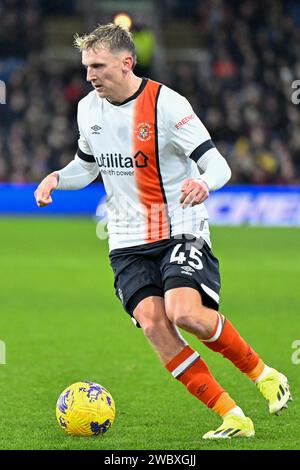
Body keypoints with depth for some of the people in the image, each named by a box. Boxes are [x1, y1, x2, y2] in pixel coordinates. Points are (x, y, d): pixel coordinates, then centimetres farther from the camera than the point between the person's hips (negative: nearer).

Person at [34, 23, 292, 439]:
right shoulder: (88, 109, 5)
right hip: (128, 243, 5)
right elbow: (88, 165, 22)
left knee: (185, 313, -27)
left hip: (181, 232, -5)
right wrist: (56, 178, 1)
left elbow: (218, 164, -15)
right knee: (152, 323, -17)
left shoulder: (166, 104, -13)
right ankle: (233, 419, -11)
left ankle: (262, 374, 1)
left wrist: (203, 183, -39)